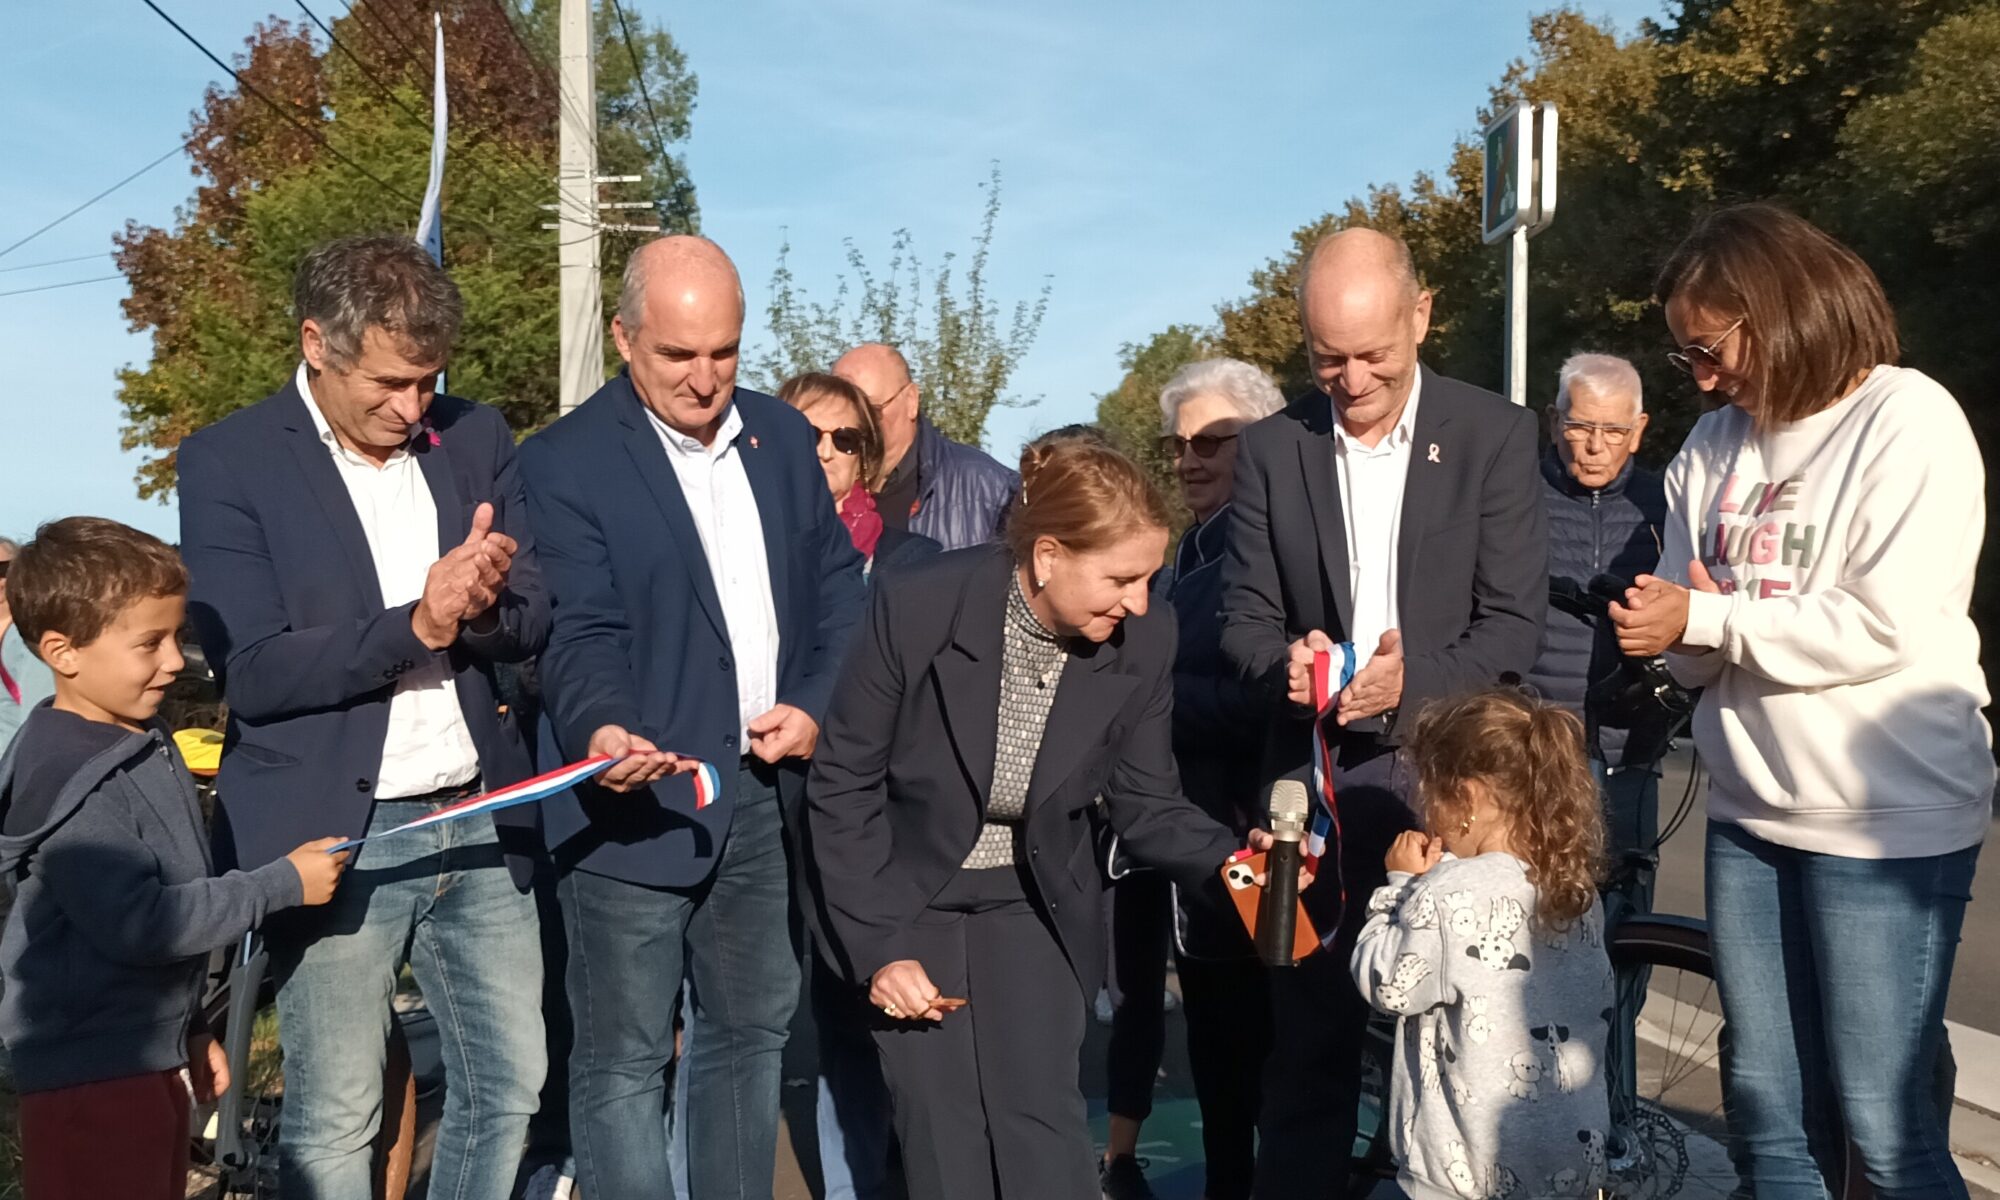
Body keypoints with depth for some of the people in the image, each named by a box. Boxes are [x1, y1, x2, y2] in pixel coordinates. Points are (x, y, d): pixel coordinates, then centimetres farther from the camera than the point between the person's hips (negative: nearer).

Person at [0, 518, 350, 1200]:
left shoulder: (142, 745, 9)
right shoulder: (68, 779, -21)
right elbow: (139, 923, -28)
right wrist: (283, 884, -20)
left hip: (150, 1054, 9)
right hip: (90, 1073, -9)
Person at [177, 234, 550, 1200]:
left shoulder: (476, 439, 6)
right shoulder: (227, 462, -6)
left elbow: (532, 621, 5)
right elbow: (250, 672, -12)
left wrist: (483, 602, -18)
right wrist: (414, 626, -22)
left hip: (477, 822, 4)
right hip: (337, 833, -4)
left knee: (510, 1084, 13)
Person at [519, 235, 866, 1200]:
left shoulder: (781, 435, 8)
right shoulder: (566, 462, -9)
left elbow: (835, 589, 11)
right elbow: (580, 630, -16)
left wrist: (818, 707, -4)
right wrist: (599, 727, -36)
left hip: (765, 795, 6)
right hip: (639, 802, -5)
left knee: (750, 1032, 19)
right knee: (623, 1060, 3)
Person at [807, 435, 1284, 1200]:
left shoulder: (1143, 641, -16)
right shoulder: (917, 607, -25)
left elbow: (1145, 803, -5)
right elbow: (843, 789, -15)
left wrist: (1225, 860, -26)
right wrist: (878, 945, -16)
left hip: (1035, 904, 2)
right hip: (907, 900, -2)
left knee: (1040, 1129, -8)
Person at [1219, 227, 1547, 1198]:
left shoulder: (1495, 434, -2)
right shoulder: (1271, 448, 4)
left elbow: (1514, 625, -5)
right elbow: (1244, 618, 5)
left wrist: (1414, 677, -23)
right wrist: (1285, 659, -18)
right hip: (1315, 774, 2)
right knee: (1307, 1037, 7)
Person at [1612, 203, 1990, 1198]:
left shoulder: (1907, 421, -8)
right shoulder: (1712, 447, 10)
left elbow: (1885, 626, -18)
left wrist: (1704, 617, -14)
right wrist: (1679, 636, -12)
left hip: (1886, 821, -6)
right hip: (1749, 814, 6)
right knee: (1765, 1118, 13)